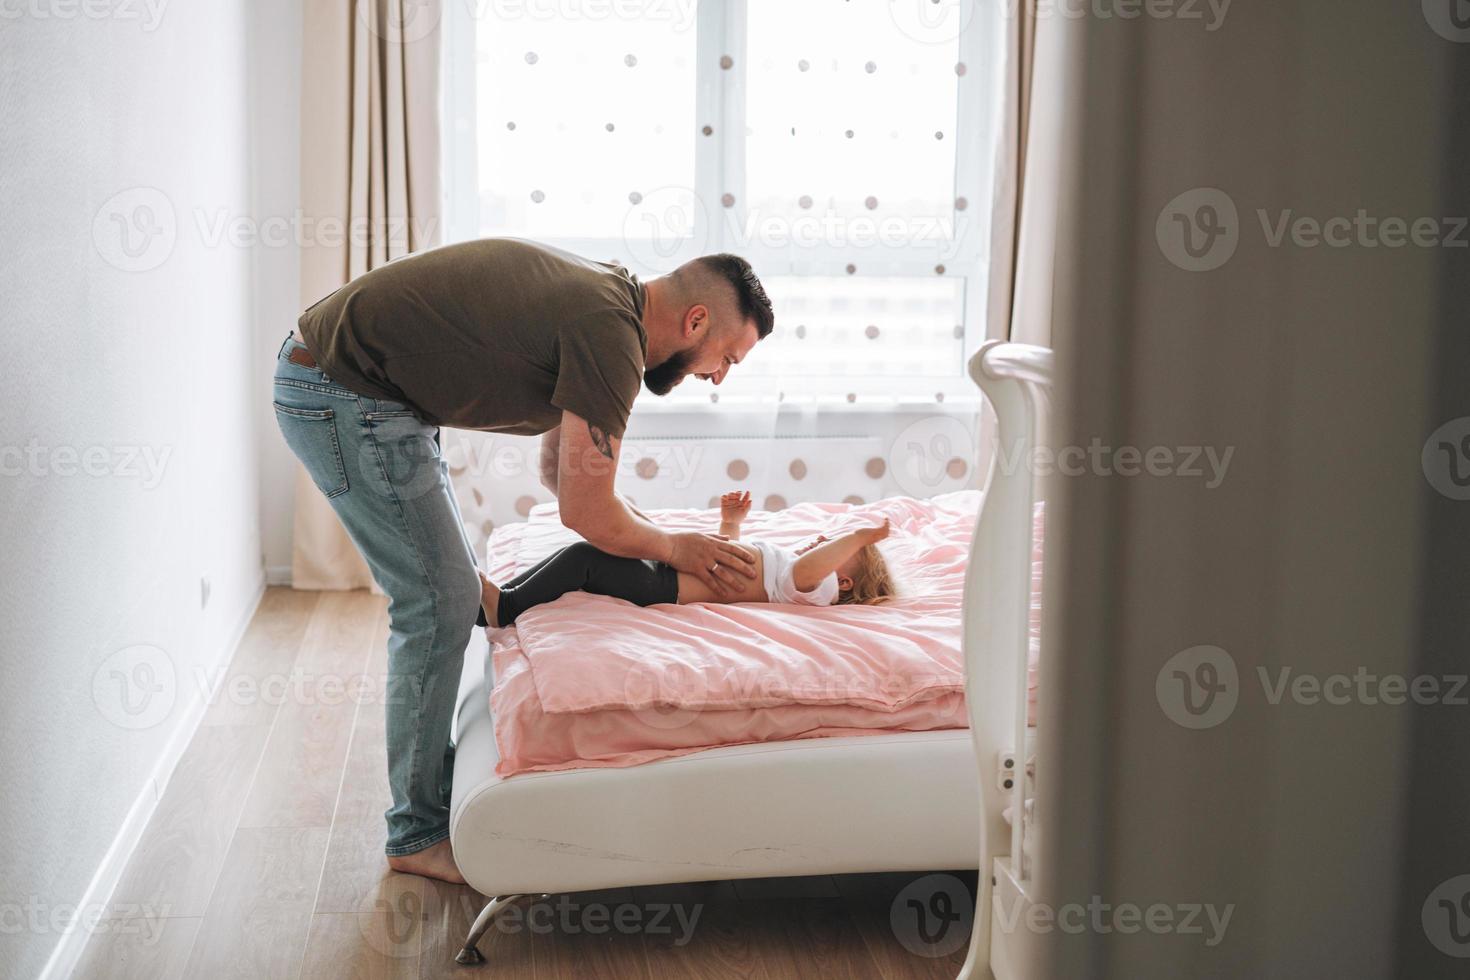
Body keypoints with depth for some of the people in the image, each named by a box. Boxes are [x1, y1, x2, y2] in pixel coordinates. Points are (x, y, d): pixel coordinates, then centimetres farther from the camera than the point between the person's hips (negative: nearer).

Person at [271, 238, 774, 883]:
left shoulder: (600, 299, 11)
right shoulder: (610, 333, -20)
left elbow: (558, 471, 18)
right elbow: (586, 512, -16)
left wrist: (664, 539, 11)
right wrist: (674, 548, 1)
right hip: (344, 397, -11)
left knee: (448, 591, 16)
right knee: (440, 602, -6)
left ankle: (439, 786, 28)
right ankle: (419, 834, 5)